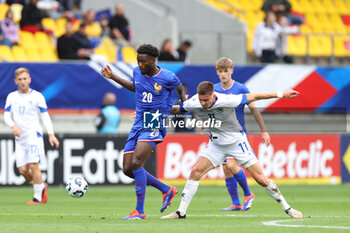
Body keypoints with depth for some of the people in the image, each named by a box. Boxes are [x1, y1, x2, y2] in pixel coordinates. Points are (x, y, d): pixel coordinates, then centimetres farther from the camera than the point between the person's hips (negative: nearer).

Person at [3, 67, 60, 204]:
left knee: (33, 166, -15)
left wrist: (51, 134, -7)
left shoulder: (37, 96, 1)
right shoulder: (11, 97, 10)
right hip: (20, 137, 4)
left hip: (34, 134, -4)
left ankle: (38, 197, -6)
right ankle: (41, 187, 20)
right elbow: (6, 116, 7)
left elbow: (45, 116, 2)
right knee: (22, 170, -3)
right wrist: (13, 126, -14)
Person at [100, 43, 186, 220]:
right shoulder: (137, 72, 6)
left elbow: (180, 88, 12)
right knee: (127, 169, 2)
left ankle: (139, 211, -20)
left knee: (136, 163, -25)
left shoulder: (167, 78, -9)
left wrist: (184, 102, -2)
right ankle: (166, 190, 22)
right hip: (138, 125, 7)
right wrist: (112, 77, 24)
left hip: (154, 126, -7)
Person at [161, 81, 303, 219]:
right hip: (216, 144, 3)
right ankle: (181, 212, -7)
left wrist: (281, 95, -14)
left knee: (261, 179, -7)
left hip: (237, 142, -3)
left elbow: (253, 97, -17)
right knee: (195, 171, -15)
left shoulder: (226, 101, -27)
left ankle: (286, 208, 10)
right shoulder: (193, 104, -16)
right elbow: (177, 109, 6)